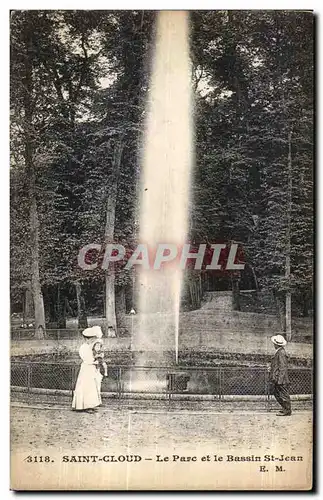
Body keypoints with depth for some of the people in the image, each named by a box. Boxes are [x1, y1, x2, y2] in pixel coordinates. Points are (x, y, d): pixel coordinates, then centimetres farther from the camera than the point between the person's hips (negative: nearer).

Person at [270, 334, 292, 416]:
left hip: (281, 379, -10)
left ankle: (287, 411, 7)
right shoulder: (278, 352, 14)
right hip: (277, 379, 10)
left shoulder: (281, 352, -16)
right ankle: (286, 409, 23)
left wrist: (279, 379, -22)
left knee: (283, 394, -2)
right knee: (276, 393, 15)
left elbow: (282, 367, -20)